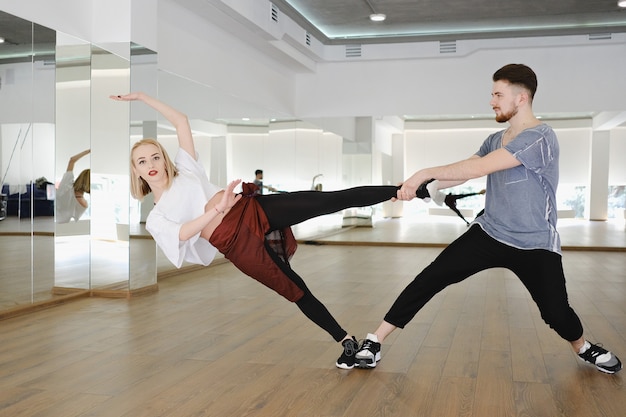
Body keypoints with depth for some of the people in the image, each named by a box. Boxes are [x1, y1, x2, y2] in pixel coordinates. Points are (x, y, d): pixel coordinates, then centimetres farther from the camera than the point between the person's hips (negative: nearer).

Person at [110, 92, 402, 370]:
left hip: (254, 210, 2)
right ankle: (347, 341, 8)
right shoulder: (154, 220, 12)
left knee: (331, 200, -14)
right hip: (236, 243, -1)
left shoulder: (184, 169, 18)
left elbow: (180, 120, 20)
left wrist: (141, 96, 19)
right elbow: (183, 234, -10)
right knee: (295, 291, -3)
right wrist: (217, 209, -26)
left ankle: (397, 190, -11)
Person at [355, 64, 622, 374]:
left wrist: (426, 172, -23)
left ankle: (583, 347, 33)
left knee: (557, 313, -6)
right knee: (430, 279, -9)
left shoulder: (540, 137, -19)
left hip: (535, 246, -5)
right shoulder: (495, 141, 7)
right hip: (489, 234, 5)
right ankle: (373, 343, -6)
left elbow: (478, 168, -27)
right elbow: (462, 173, 3)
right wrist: (419, 187, -10)